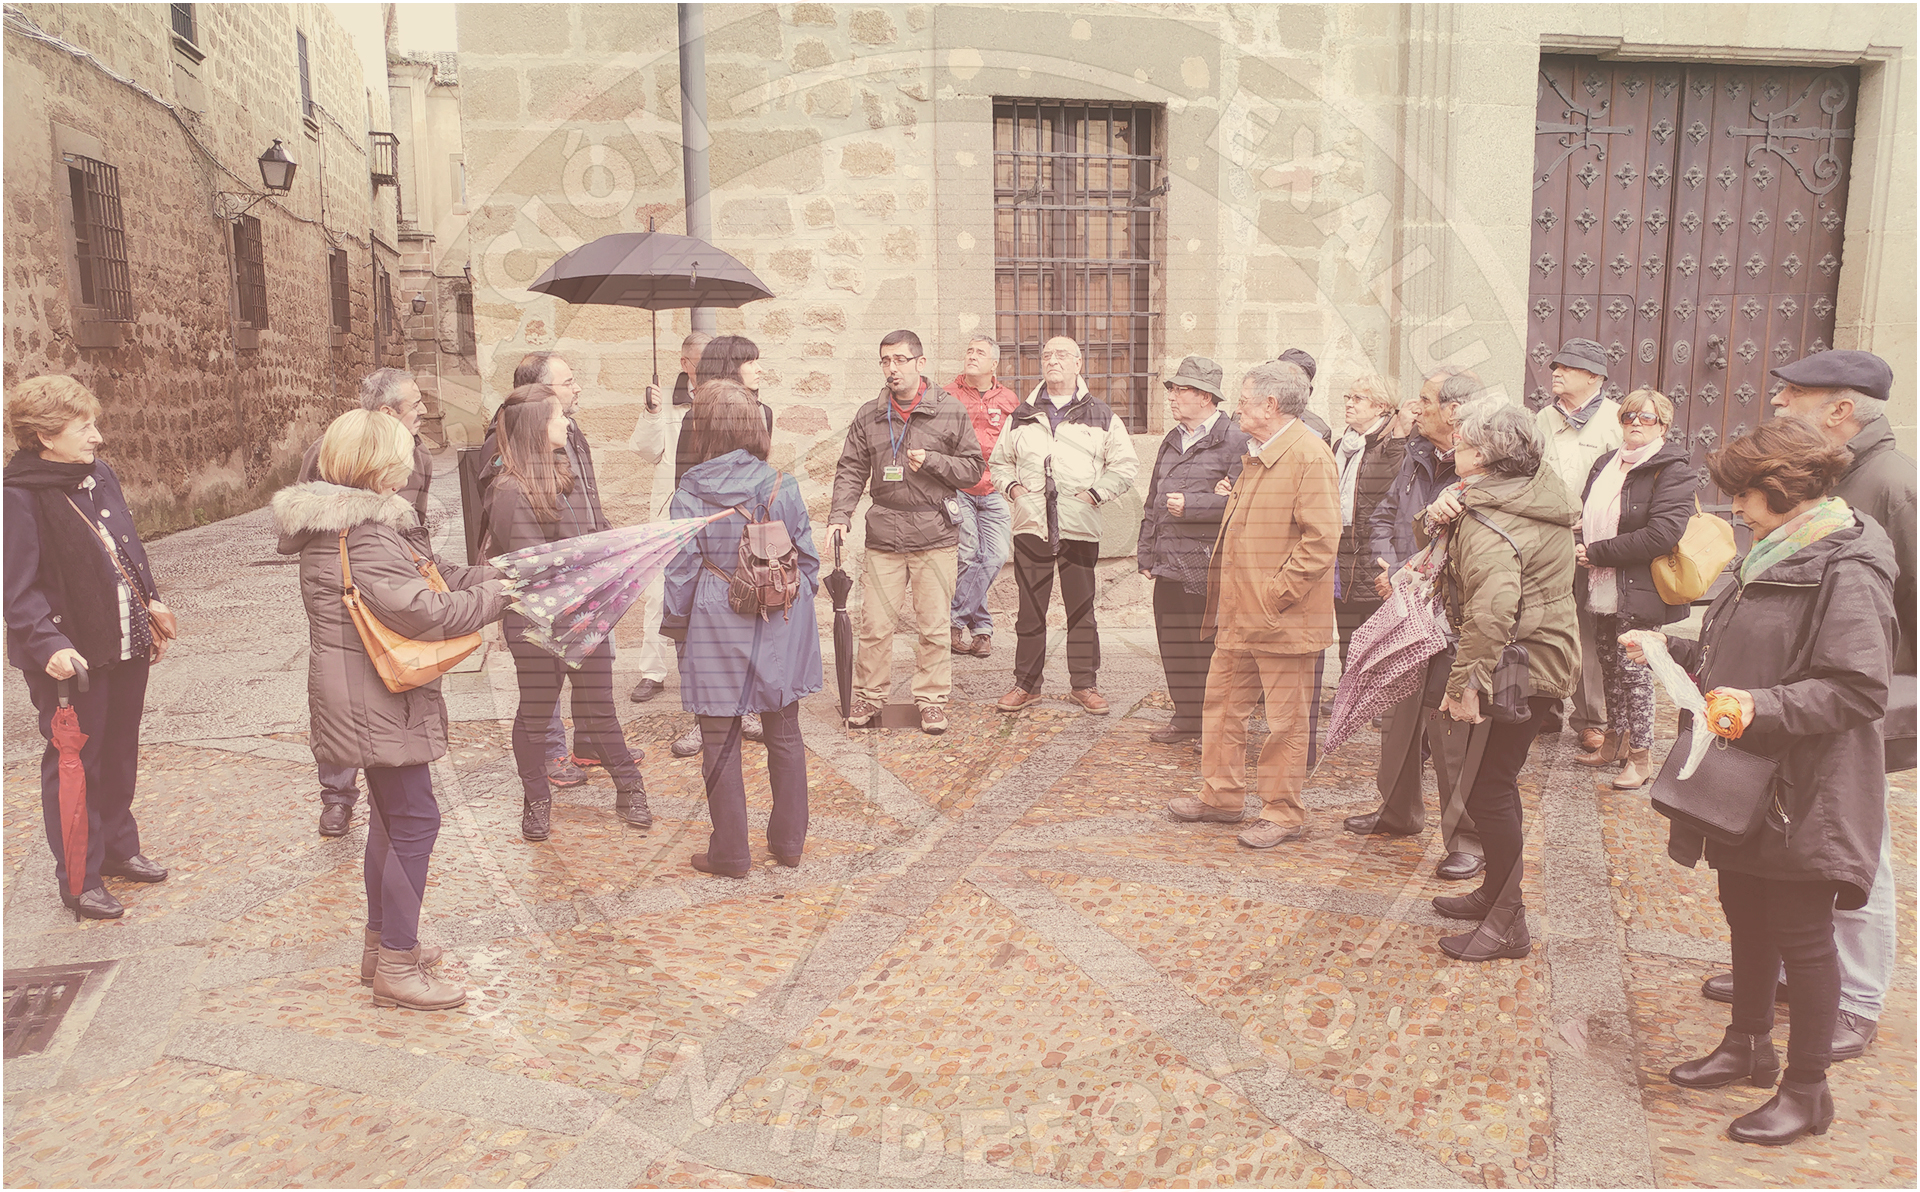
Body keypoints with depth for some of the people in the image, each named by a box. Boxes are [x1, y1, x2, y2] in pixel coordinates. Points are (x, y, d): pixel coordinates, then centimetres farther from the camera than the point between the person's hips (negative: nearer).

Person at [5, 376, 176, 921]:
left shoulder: (100, 475, 6)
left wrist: (150, 599, 21)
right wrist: (49, 644, -29)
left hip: (127, 646, 7)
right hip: (72, 656, -7)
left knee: (121, 753, 19)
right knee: (75, 762, 3)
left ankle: (118, 849, 36)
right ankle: (79, 880, 15)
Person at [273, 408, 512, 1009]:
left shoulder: (337, 523, 11)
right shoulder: (365, 537, -23)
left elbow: (426, 577, 15)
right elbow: (424, 612, -28)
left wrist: (488, 574, 6)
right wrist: (493, 597, -14)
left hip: (373, 698, 11)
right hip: (376, 703, -11)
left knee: (391, 816, 21)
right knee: (414, 821, -4)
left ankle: (382, 943, 33)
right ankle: (397, 968, 4)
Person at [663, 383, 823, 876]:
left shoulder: (690, 494, -11)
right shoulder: (782, 485, -4)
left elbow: (682, 570, -7)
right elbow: (807, 558, 3)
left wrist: (676, 623, 7)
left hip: (716, 630, -3)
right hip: (780, 626, 3)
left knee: (720, 741, 9)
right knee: (784, 735, 16)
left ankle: (729, 853, 17)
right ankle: (789, 841, 26)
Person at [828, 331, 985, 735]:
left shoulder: (950, 412, 2)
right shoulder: (868, 416, 8)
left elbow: (973, 469, 4)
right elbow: (851, 471, 8)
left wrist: (932, 461, -11)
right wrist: (839, 515, -6)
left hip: (935, 536, -1)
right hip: (884, 533, 1)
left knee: (934, 625, 4)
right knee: (875, 622, 2)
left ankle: (932, 699, 18)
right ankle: (869, 695, 19)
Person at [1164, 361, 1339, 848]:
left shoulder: (1309, 455, -15)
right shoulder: (1257, 454, 16)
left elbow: (1321, 540, -21)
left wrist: (1275, 596, -20)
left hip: (1281, 618, -10)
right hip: (1240, 614, 10)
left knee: (1285, 720, 3)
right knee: (1223, 702, 16)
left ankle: (1283, 813, 16)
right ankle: (1221, 797, 29)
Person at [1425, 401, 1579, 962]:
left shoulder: (1488, 526, -23)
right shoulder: (1544, 483, 6)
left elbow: (1492, 610, -35)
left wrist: (1463, 683, -30)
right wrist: (1448, 504, -5)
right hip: (1550, 657, 10)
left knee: (1488, 791, -2)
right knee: (1497, 781, 21)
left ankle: (1506, 924, 8)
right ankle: (1495, 892, 36)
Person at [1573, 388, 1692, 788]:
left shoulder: (1672, 472, -11)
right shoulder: (1605, 464, 12)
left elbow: (1662, 534, -22)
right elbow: (1586, 514, 23)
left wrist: (1598, 553, -18)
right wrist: (1582, 550, 0)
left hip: (1639, 591, -7)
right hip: (1604, 589, 7)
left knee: (1633, 667, -3)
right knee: (1609, 664, 15)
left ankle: (1641, 756, 9)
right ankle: (1616, 739, 30)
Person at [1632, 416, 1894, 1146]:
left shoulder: (1845, 573, -20)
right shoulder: (1776, 558, 10)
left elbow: (1860, 690, -25)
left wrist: (1764, 704, -32)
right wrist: (1671, 651, 12)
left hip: (1804, 792, -9)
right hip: (1750, 781, 9)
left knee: (1801, 935, 4)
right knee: (1747, 918, 20)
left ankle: (1807, 1092, 20)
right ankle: (1748, 1046, 38)